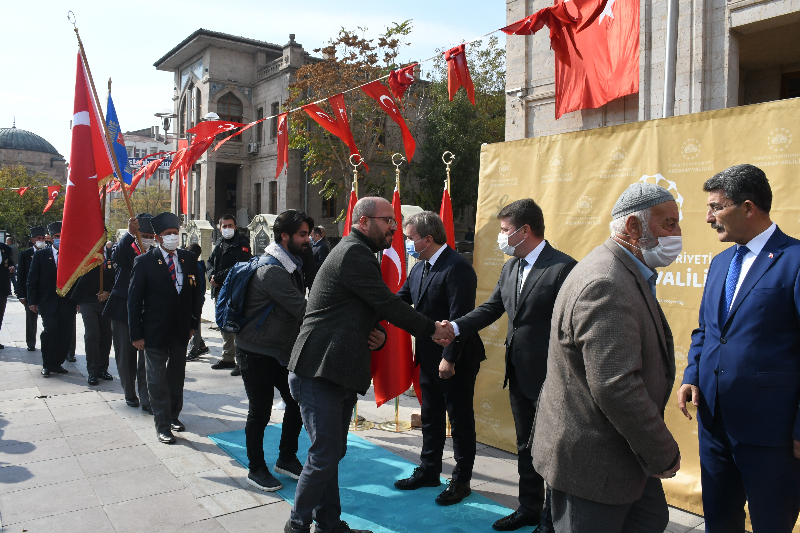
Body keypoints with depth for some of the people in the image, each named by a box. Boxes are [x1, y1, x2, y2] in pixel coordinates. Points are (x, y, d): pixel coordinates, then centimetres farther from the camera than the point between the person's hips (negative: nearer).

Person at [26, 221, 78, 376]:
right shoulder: (40, 255, 5)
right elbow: (32, 279, 4)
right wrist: (32, 301, -2)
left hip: (67, 304, 2)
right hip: (47, 302, -1)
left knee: (66, 333, 3)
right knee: (50, 330, -12)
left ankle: (57, 363, 20)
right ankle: (47, 365, 5)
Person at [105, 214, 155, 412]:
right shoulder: (126, 249, -3)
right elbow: (116, 256, -28)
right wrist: (130, 233, -41)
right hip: (123, 309, 0)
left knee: (146, 357, -4)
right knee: (125, 356, 12)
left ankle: (146, 399, 1)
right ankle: (130, 394, 28)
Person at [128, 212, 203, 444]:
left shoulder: (189, 259, 1)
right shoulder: (144, 262, -10)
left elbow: (196, 293, 8)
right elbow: (134, 300, -8)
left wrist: (193, 323, 4)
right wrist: (136, 334, -10)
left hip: (181, 330, 4)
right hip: (155, 331, -4)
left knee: (177, 375, 17)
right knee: (158, 380, 5)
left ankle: (174, 415, 35)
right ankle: (162, 425, 17)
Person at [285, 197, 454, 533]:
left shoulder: (358, 253, 20)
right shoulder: (353, 253, -14)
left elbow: (377, 306, 25)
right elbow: (387, 304, -16)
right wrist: (431, 329, -7)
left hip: (337, 372, 10)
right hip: (319, 372, -10)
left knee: (332, 453, 16)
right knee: (325, 455, -4)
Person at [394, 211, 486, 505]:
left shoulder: (458, 268, -21)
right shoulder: (420, 267, 8)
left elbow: (460, 318, -24)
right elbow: (400, 299, 11)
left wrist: (450, 359, -24)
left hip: (456, 362, -9)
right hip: (429, 357, 9)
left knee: (460, 421, 8)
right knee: (430, 417, 20)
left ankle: (461, 480, 23)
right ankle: (428, 471, 37)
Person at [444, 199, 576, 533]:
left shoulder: (562, 267, -17)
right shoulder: (510, 267, 8)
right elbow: (491, 308, 10)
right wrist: (455, 327, -4)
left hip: (549, 378, -8)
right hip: (519, 375, 8)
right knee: (526, 445, 21)